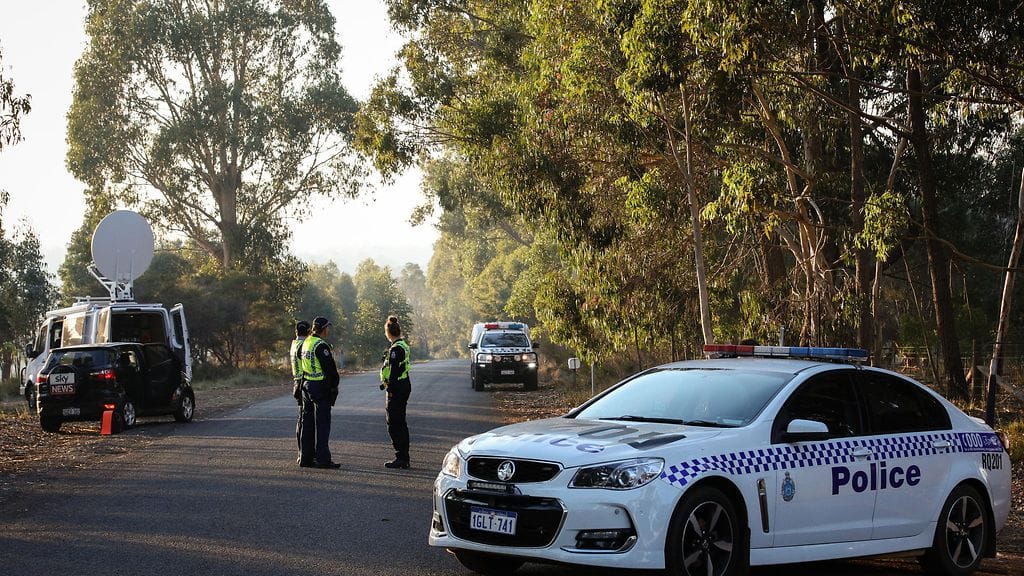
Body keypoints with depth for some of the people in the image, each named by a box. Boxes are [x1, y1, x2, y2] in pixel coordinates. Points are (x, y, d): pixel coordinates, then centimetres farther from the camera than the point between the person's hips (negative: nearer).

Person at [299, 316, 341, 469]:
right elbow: (329, 367, -18)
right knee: (322, 423, -7)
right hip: (321, 387, -9)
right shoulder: (321, 345, -17)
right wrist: (335, 384, -5)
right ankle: (322, 459, -8)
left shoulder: (306, 343, 12)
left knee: (308, 422, 12)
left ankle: (306, 457, 15)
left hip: (306, 385, 9)